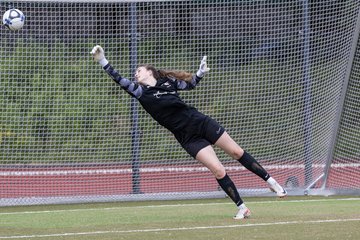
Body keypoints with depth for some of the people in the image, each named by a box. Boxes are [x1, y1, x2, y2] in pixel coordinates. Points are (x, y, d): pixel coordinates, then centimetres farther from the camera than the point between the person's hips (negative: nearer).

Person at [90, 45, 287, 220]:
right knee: (218, 171, -12)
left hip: (201, 122, 3)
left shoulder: (167, 81, 6)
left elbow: (190, 84, 22)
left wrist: (201, 72, 4)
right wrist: (102, 61, -23)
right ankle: (241, 208, 1)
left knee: (237, 152, 9)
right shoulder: (140, 91, -2)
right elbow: (119, 79, -13)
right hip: (188, 138, -3)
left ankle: (270, 181, 26)